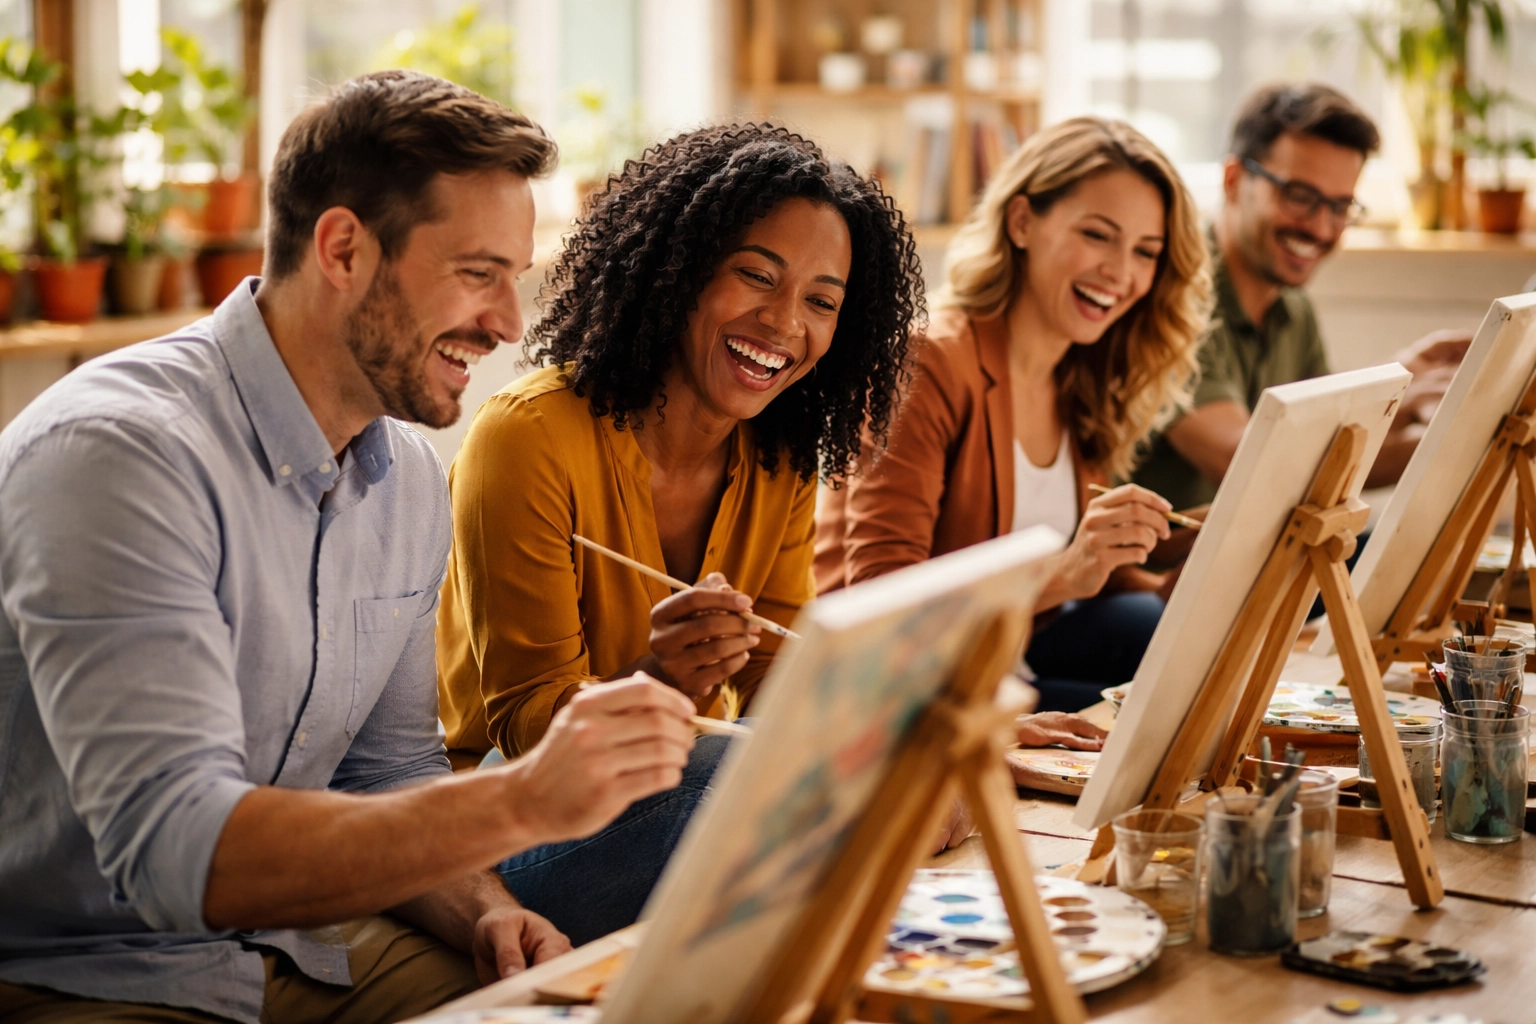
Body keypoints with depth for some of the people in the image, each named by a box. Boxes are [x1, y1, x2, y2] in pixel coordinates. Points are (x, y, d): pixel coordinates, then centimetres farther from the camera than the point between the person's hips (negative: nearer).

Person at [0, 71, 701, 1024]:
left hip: (300, 941, 7)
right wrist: (521, 801, -38)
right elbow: (171, 850, -31)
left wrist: (482, 911, -7)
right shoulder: (121, 454, -22)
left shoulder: (411, 483, 5)